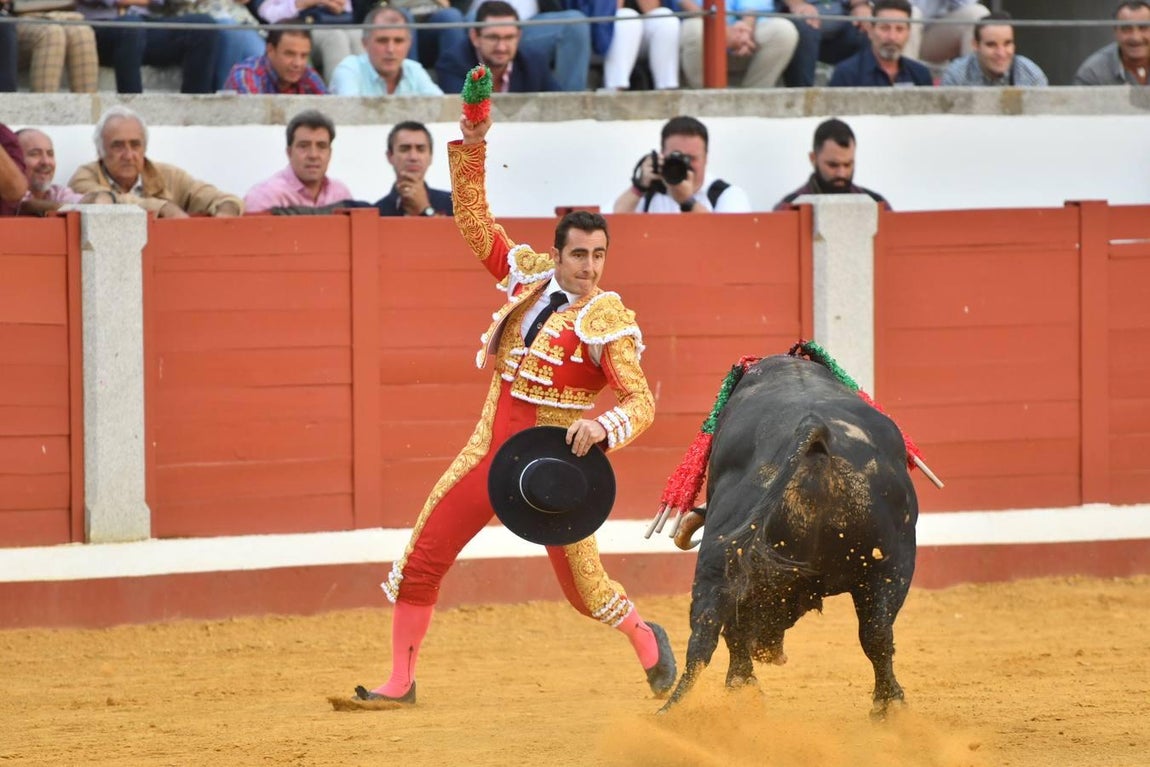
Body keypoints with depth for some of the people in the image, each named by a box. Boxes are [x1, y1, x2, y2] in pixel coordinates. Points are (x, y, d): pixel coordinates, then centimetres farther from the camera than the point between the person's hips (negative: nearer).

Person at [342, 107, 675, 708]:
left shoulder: (607, 321, -11)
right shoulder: (530, 276, 3)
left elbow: (641, 404, -15)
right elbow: (476, 223, 8)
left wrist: (602, 428, -34)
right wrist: (471, 149, -1)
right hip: (490, 450, 5)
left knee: (584, 588, 0)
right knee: (421, 560, 0)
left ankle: (646, 640, 31)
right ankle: (399, 681, 8)